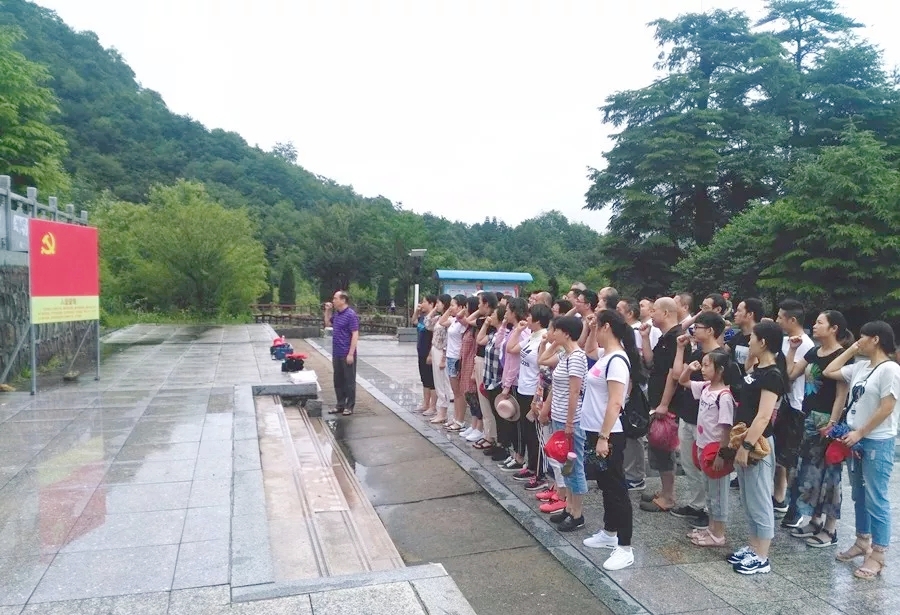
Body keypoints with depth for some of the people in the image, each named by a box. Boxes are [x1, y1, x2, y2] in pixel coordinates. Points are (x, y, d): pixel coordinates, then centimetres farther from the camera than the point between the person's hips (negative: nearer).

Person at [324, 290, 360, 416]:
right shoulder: (336, 314, 10)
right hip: (336, 354, 8)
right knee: (338, 380, 14)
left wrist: (351, 354, -21)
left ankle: (349, 406, 11)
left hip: (347, 354, -8)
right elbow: (328, 324, 29)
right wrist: (327, 311, 13)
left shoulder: (351, 315, -14)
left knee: (349, 381, 3)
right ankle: (340, 404, 23)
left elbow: (355, 335, -17)